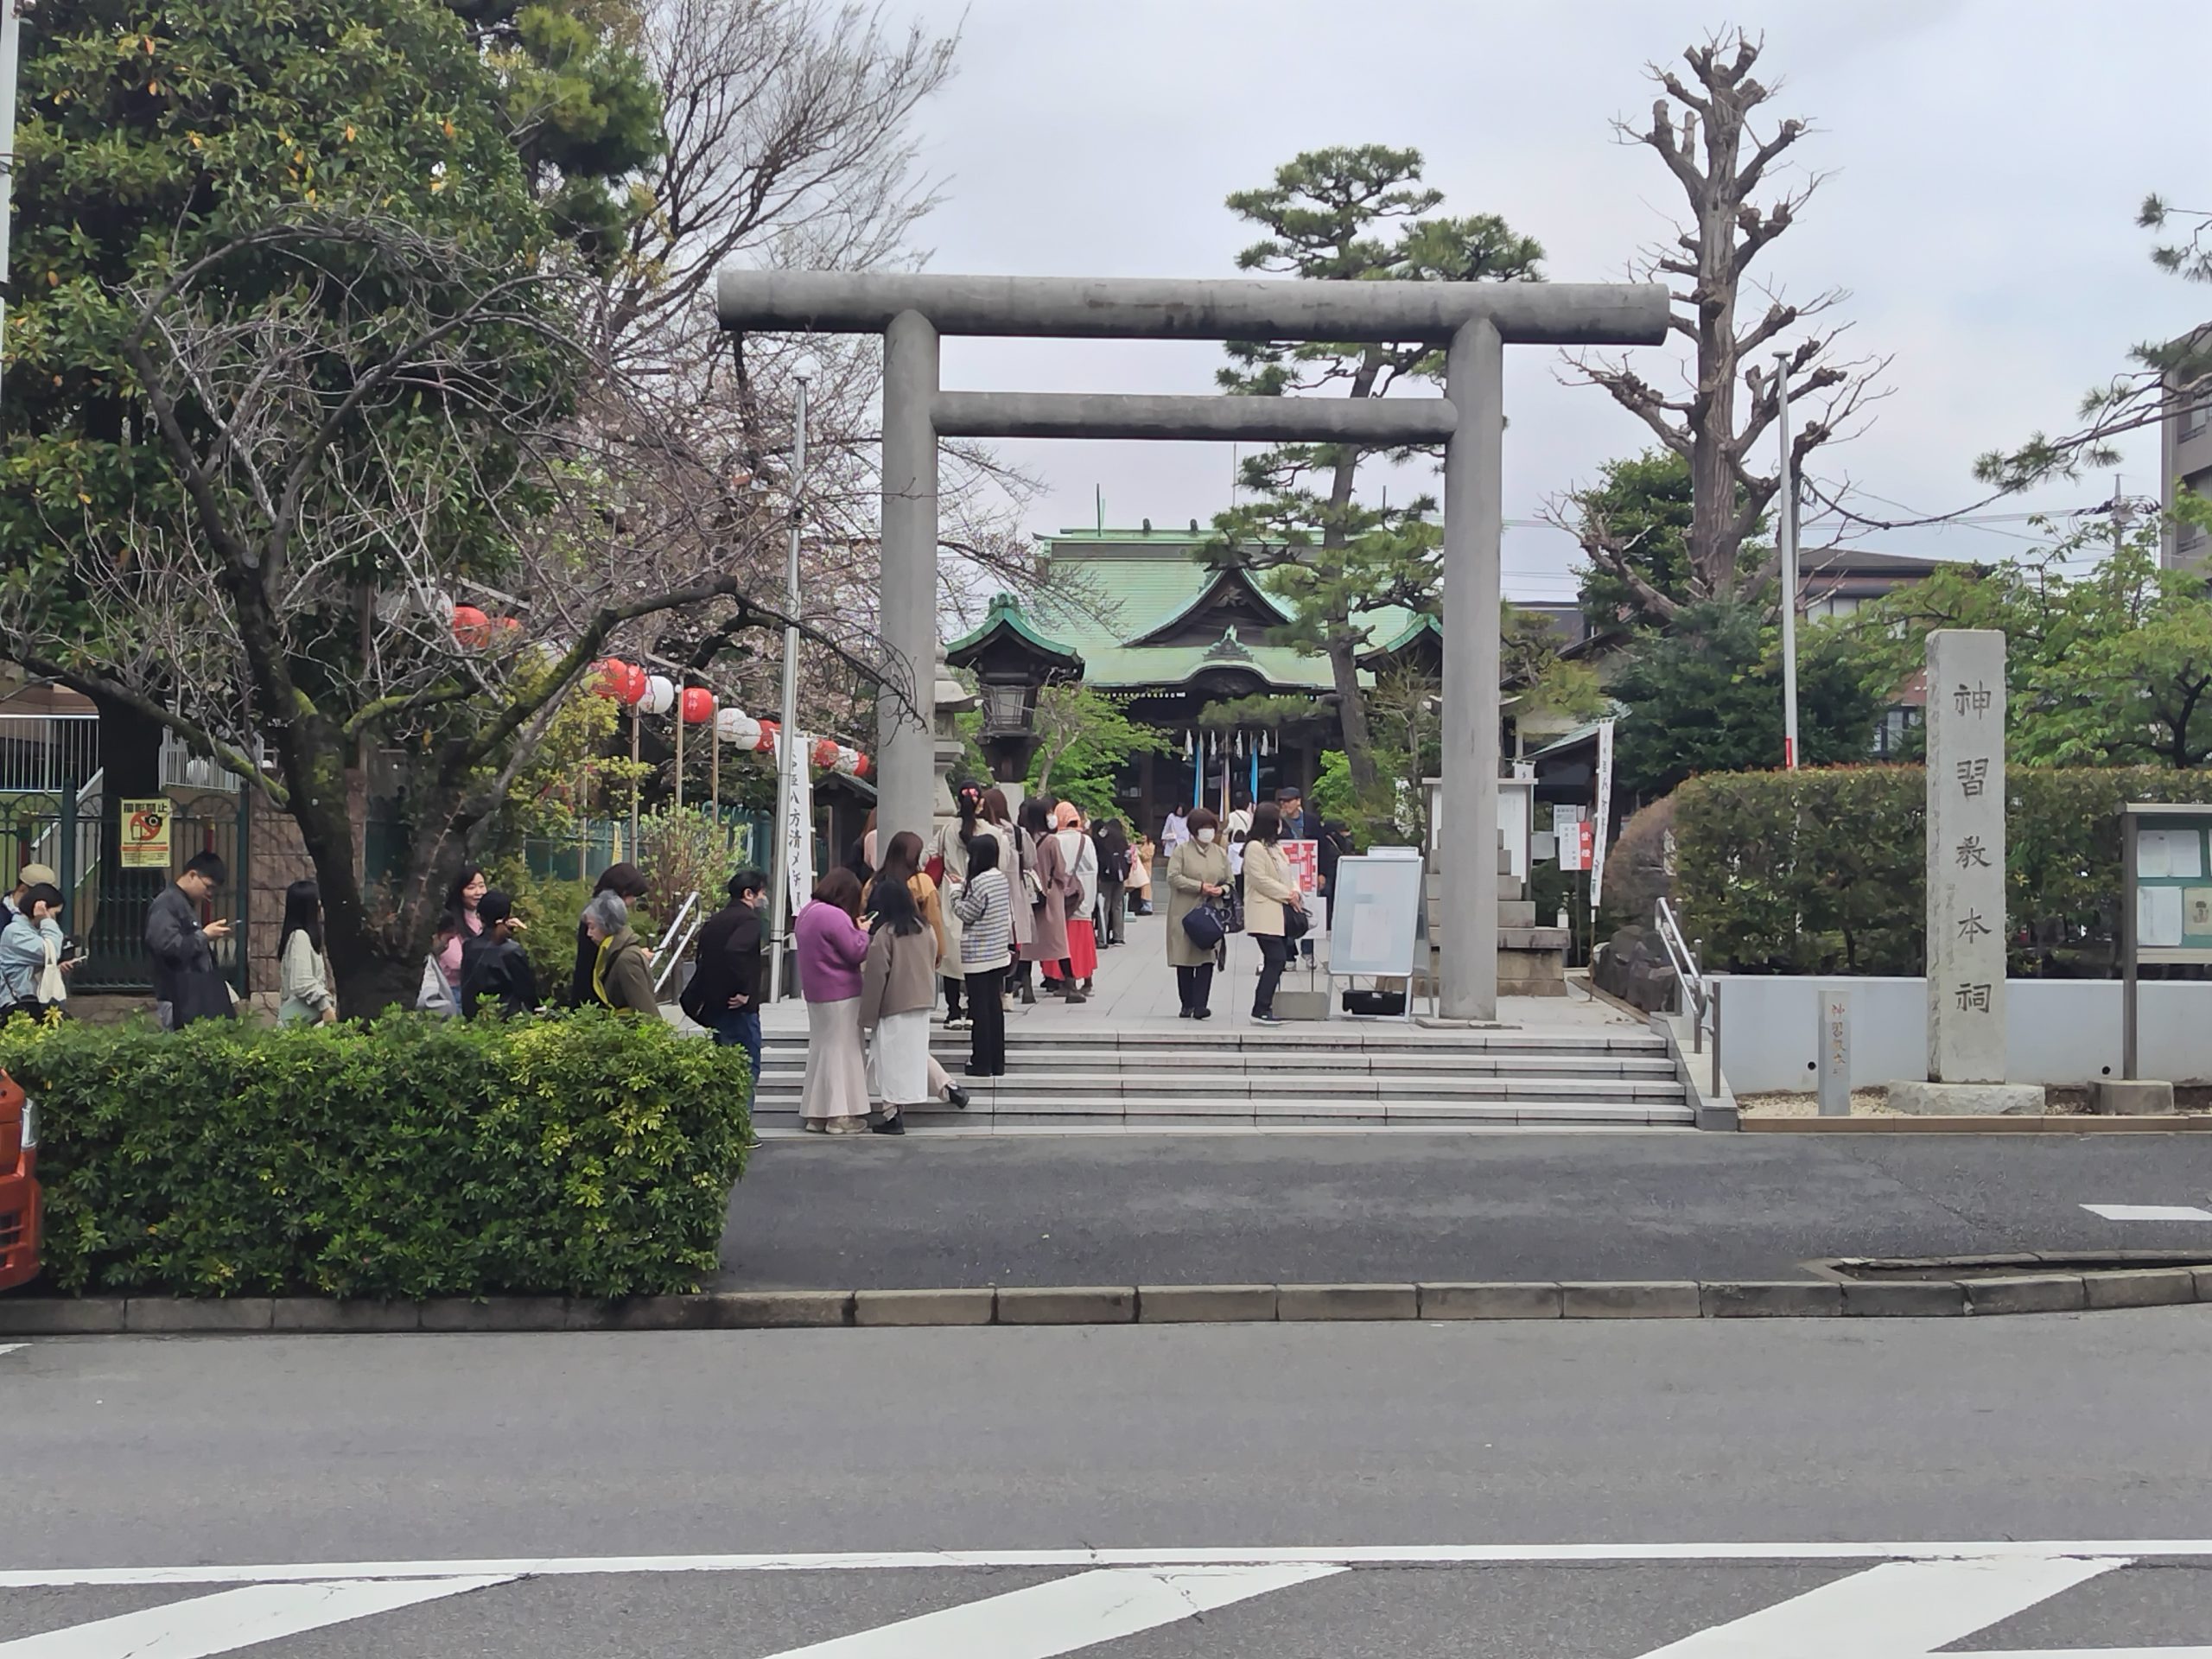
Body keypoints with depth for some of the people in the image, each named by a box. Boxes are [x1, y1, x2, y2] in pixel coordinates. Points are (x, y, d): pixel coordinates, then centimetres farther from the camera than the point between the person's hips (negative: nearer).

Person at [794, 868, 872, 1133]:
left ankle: (815, 1114, 18)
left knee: (820, 1049, 14)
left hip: (815, 993, 9)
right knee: (841, 1049, -3)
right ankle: (841, 1116, -1)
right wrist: (864, 931, -1)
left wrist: (855, 930, 11)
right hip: (840, 994, -9)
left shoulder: (807, 913, 10)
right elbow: (857, 952, -18)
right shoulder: (836, 917, -20)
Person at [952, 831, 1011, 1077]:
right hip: (999, 953, 8)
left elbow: (967, 914, -12)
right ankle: (997, 1063, 15)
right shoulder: (1002, 879, 7)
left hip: (978, 955, -8)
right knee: (995, 1006, 11)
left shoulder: (978, 883, -18)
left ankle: (981, 1063, 3)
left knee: (979, 1008, -1)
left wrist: (956, 894, 2)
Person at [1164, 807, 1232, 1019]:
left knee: (1207, 959, -8)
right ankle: (1187, 1004, 12)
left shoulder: (1221, 853, 14)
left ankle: (1200, 1005, -10)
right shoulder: (1181, 851, 2)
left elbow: (1230, 881, 18)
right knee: (1185, 961, 3)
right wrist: (1200, 887, -15)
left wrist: (1222, 890, -6)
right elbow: (1173, 878, -9)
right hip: (1185, 914, -2)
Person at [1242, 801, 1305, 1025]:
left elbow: (1287, 874, 23)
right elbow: (1260, 880, -16)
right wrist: (1287, 895, -13)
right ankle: (1260, 1010, -14)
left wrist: (1295, 892, 3)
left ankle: (1265, 1007, 11)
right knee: (1276, 960, -15)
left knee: (1276, 962, 7)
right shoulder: (1255, 848, -10)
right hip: (1265, 915, -10)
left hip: (1280, 912, 10)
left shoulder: (1276, 847, 20)